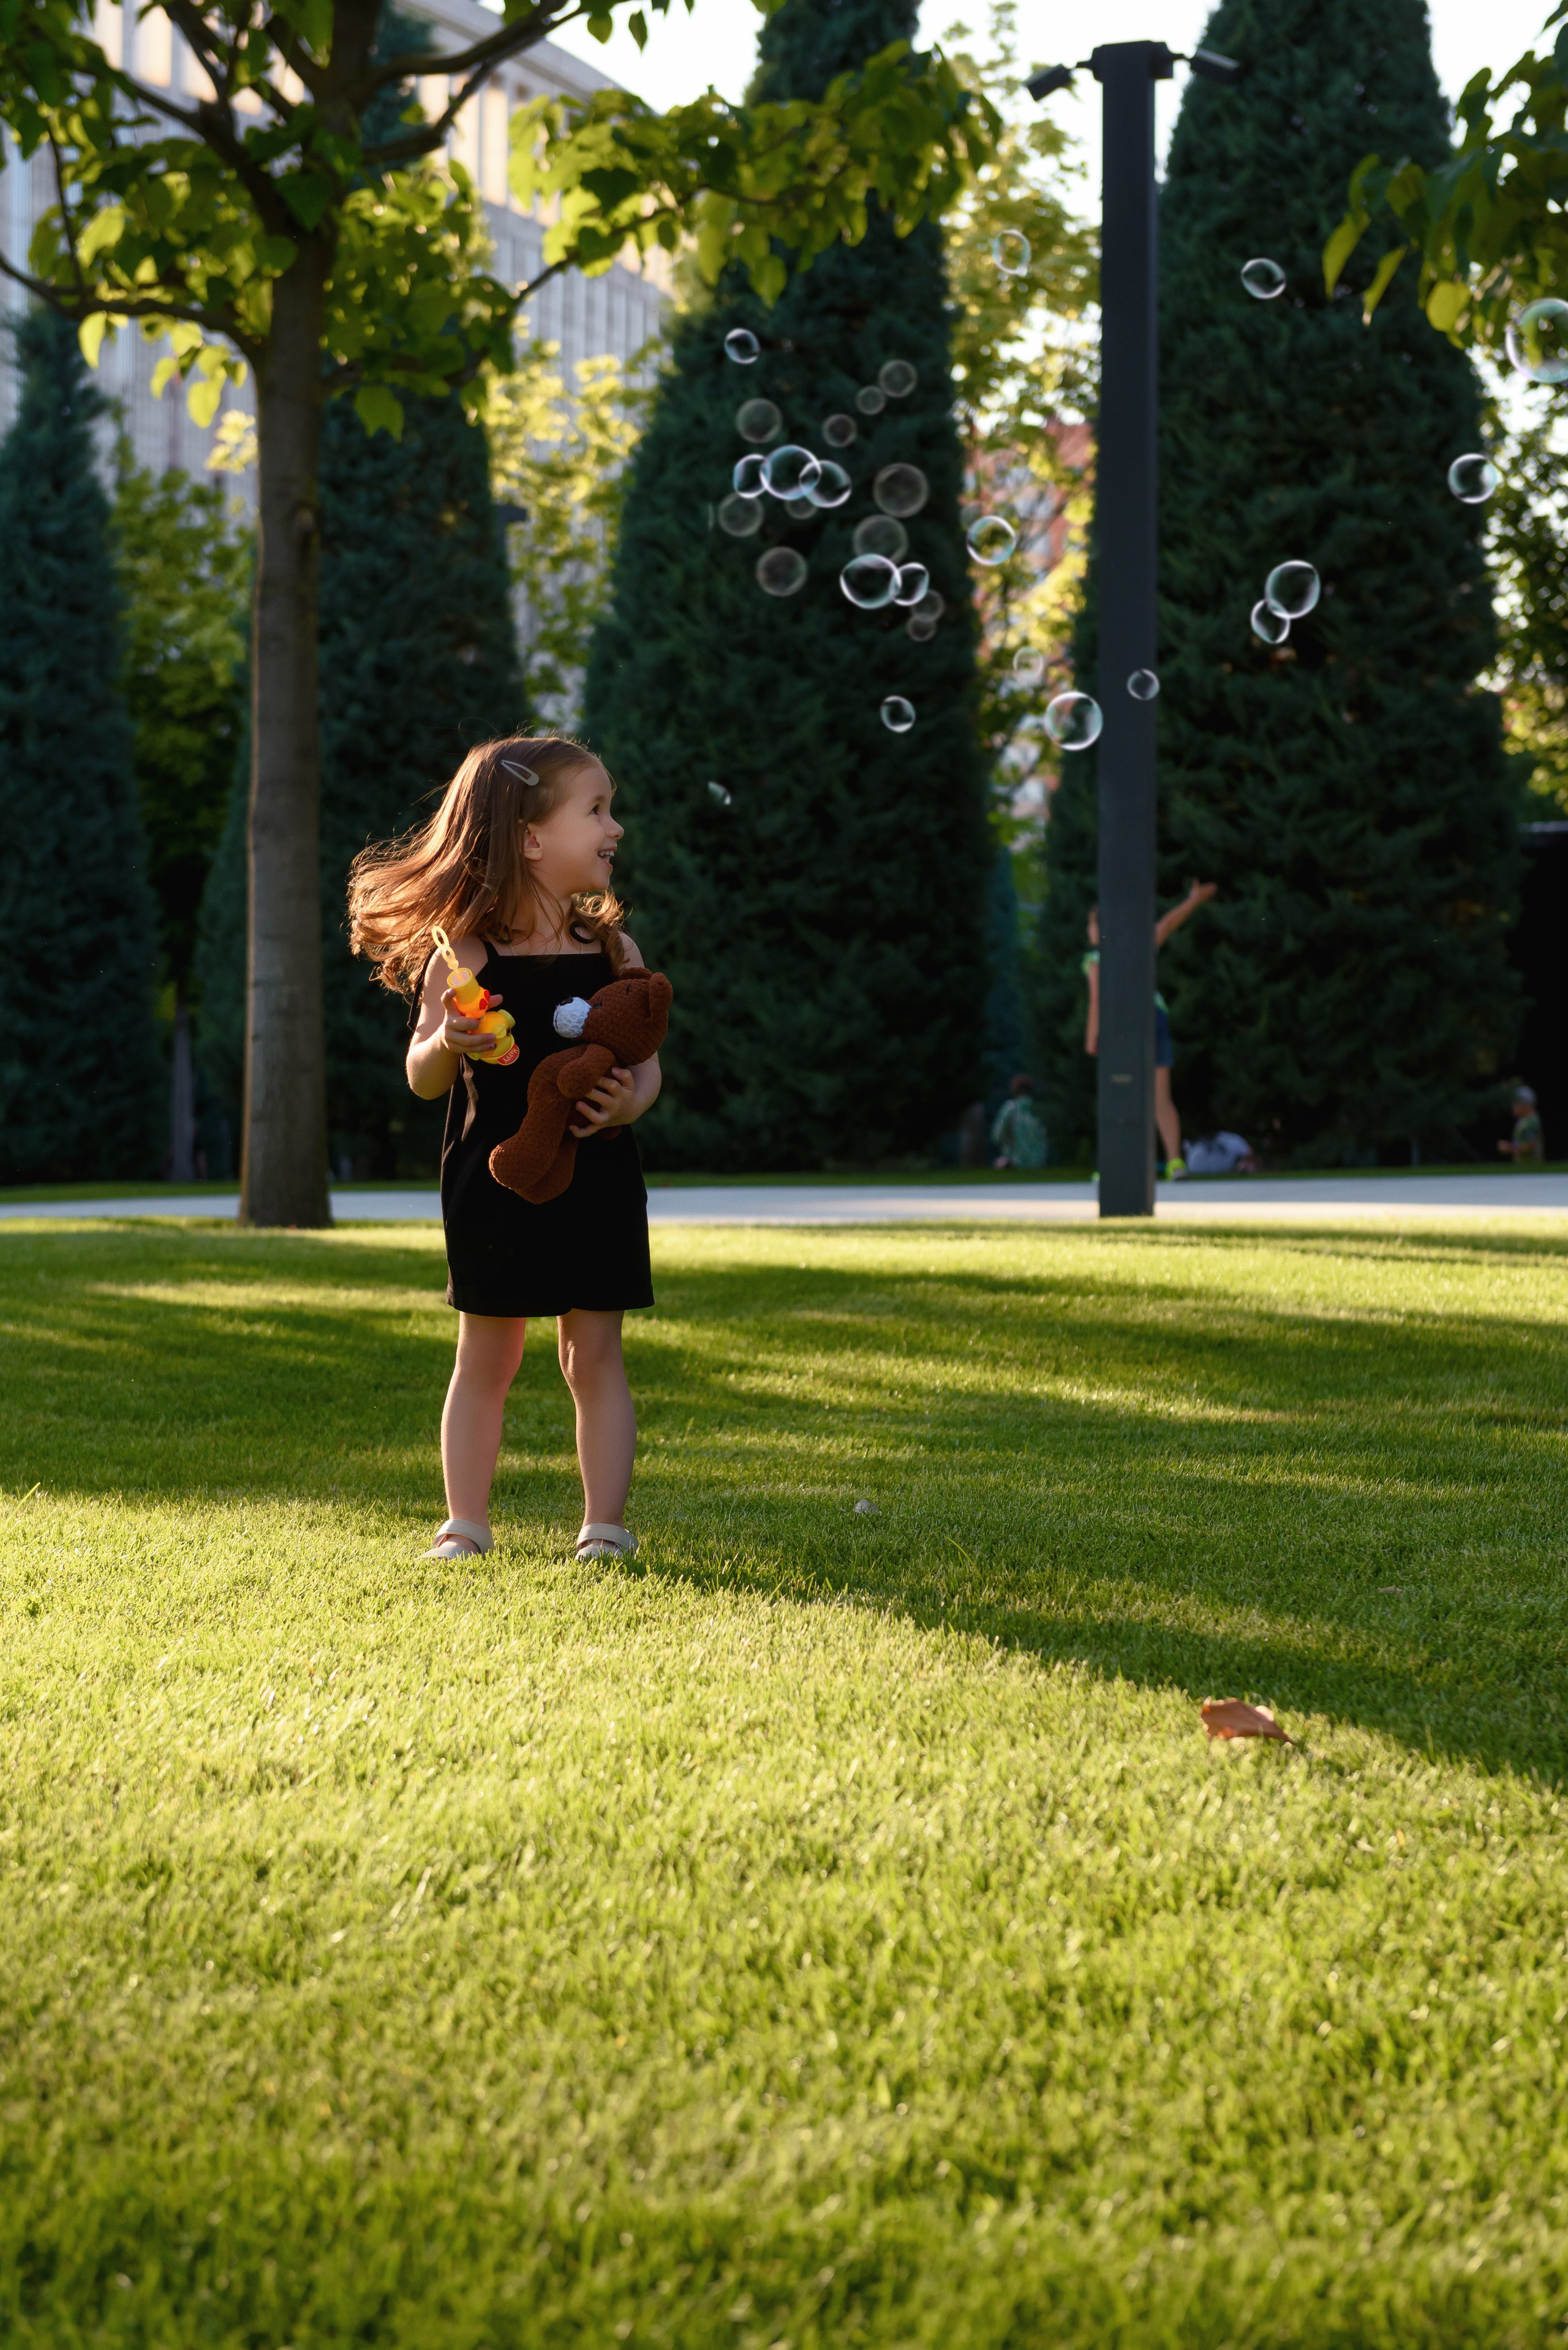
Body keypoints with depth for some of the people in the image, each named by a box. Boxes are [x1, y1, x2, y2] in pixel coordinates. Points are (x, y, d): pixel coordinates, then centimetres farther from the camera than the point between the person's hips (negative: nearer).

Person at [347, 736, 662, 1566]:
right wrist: (448, 1042, -26)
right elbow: (424, 1081, -5)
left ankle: (604, 1526, 9)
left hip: (595, 1179, 2)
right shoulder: (466, 957, -6)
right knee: (485, 1358, 7)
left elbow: (647, 1064, 4)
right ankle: (465, 1526, 14)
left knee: (595, 1354, 3)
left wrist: (631, 1100, -18)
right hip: (494, 1180, -2)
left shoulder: (615, 950, 3)